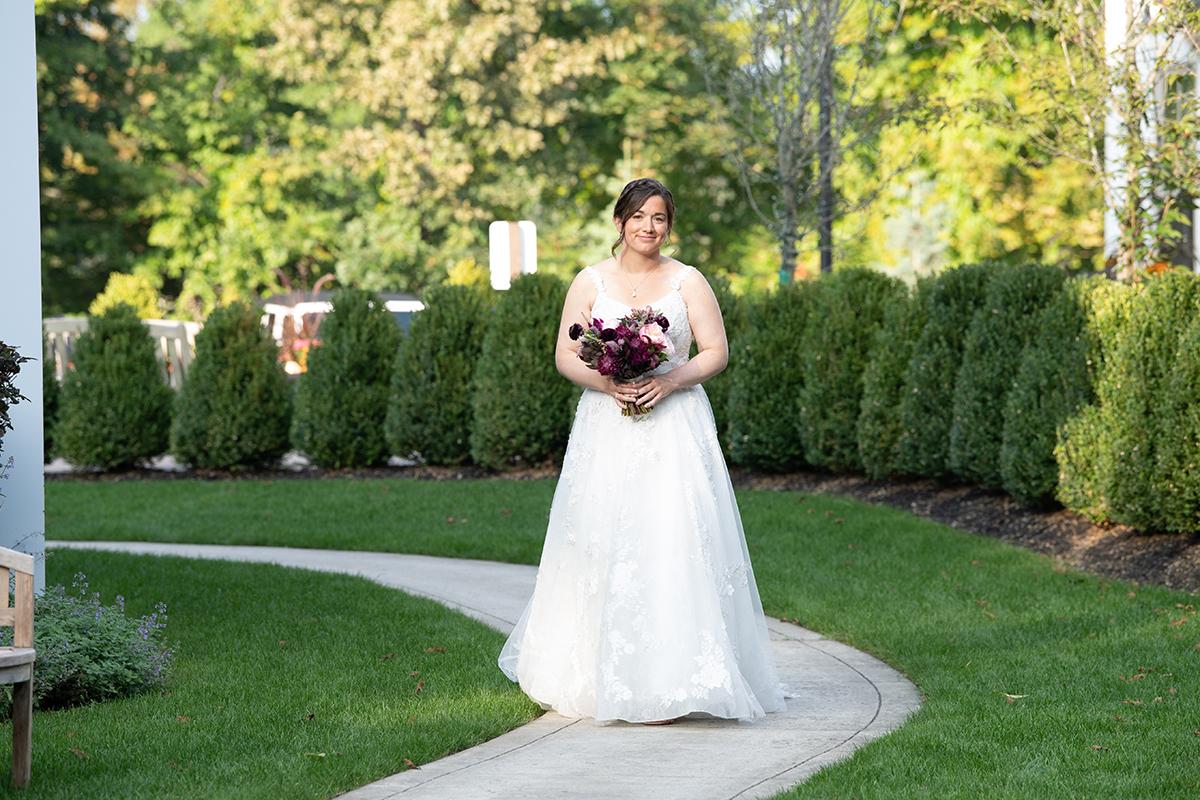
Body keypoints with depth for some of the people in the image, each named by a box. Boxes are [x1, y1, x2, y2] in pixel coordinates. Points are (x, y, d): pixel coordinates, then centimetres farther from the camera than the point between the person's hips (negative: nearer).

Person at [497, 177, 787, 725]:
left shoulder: (687, 282, 5)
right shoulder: (590, 282, 8)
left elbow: (716, 351, 2)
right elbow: (566, 356, 5)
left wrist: (670, 381, -14)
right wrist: (606, 382, -14)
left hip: (673, 426, -1)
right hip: (606, 428, 1)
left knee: (670, 545, -9)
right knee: (601, 547, 1)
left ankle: (668, 682, -8)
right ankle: (587, 674, 10)